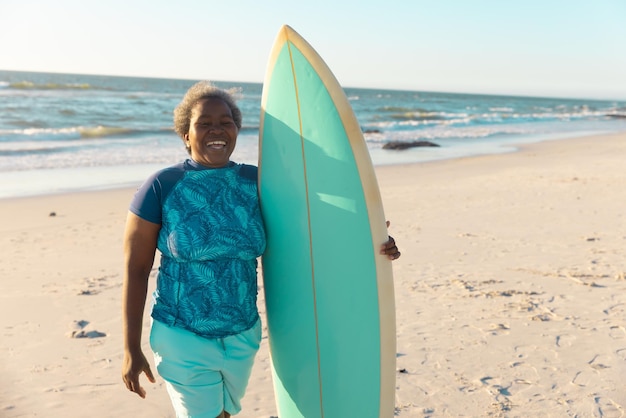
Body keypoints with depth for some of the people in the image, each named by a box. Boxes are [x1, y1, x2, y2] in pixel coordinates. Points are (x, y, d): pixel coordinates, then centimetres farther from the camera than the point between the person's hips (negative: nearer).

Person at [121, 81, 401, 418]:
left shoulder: (256, 182, -3)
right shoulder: (161, 187, -13)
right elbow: (135, 269, -9)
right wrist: (131, 349, -8)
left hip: (244, 337, 4)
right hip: (184, 339, -4)